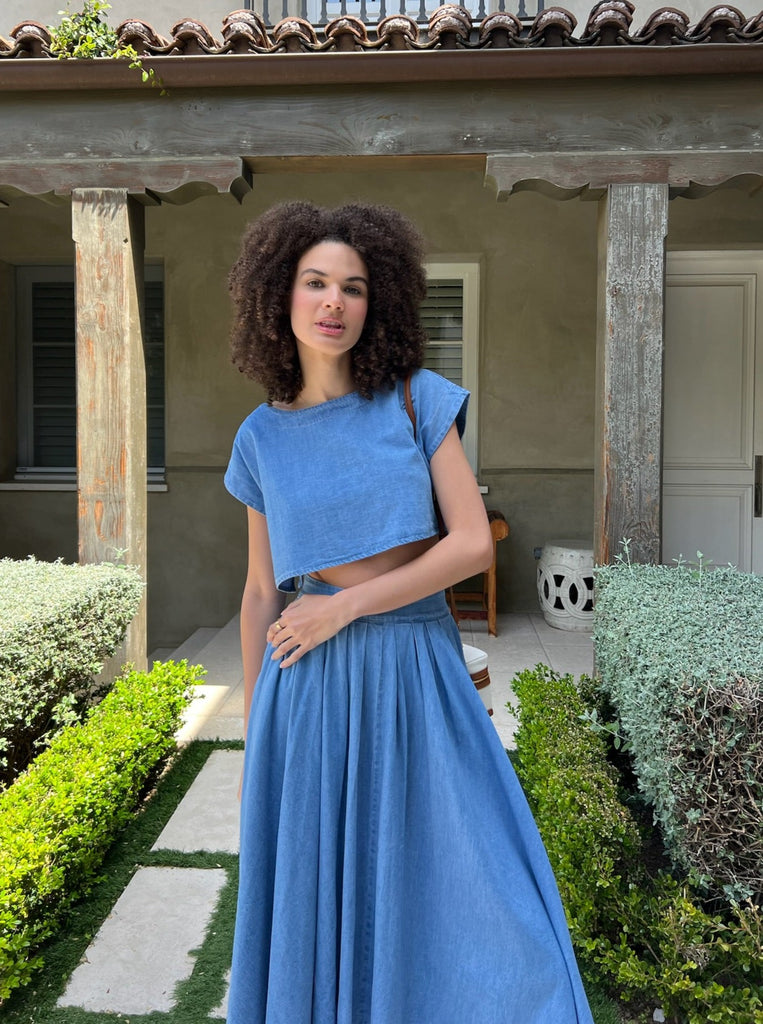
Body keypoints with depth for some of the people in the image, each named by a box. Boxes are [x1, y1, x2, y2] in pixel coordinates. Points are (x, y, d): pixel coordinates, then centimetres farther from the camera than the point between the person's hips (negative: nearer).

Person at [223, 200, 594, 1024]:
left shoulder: (418, 398, -2)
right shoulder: (262, 437, 4)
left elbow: (474, 543, -8)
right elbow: (262, 591, 9)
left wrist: (342, 609, -12)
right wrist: (254, 736, 11)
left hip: (419, 678, -1)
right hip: (311, 686, 2)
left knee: (469, 904, 6)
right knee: (320, 904, 14)